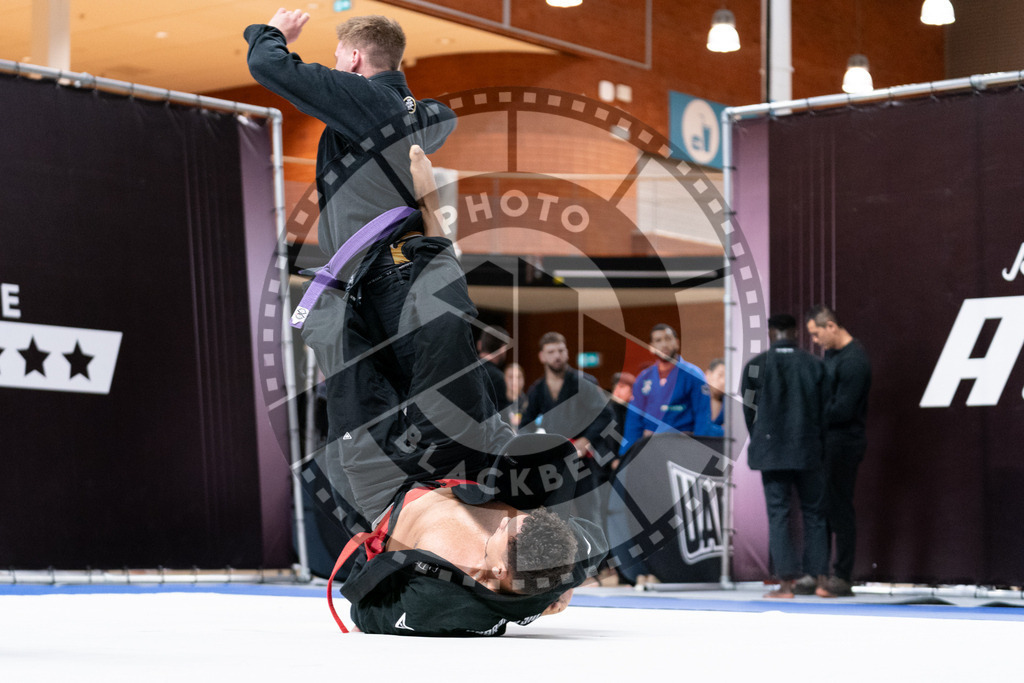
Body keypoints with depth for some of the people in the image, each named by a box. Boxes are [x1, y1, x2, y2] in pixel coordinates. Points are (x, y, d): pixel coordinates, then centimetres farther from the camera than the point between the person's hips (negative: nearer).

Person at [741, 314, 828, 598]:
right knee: (813, 512, 12)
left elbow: (749, 410, 1)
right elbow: (825, 409, 2)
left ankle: (786, 580, -6)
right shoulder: (814, 365, -1)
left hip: (772, 450, -1)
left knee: (778, 513, 0)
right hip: (809, 451, 1)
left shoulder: (756, 365, -4)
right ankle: (814, 574, 13)